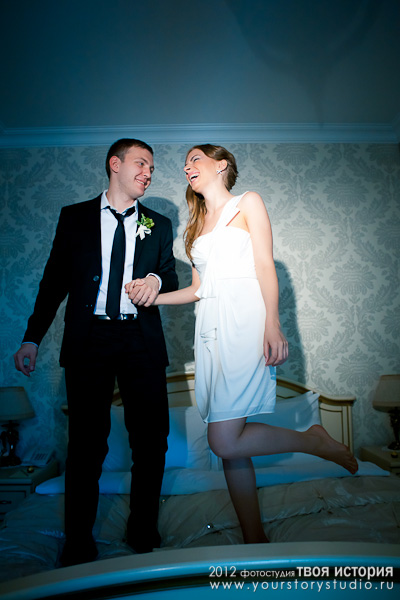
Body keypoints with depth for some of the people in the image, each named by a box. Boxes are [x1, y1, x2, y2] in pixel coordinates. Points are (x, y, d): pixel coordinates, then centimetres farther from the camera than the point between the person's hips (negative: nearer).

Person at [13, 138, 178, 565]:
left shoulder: (158, 225, 14)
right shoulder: (75, 217, 10)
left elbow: (171, 280, 14)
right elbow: (55, 280, 8)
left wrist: (157, 278, -10)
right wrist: (32, 338, 1)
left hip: (142, 341, 2)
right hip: (89, 338, -1)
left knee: (151, 441, 5)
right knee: (86, 443, 3)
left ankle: (143, 531, 25)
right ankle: (78, 541, 22)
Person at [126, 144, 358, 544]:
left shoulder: (247, 203, 9)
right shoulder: (197, 223, 25)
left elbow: (265, 266, -2)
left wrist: (273, 326, -14)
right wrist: (151, 296, 7)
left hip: (244, 322, -6)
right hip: (211, 328, 6)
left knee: (225, 441, -16)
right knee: (230, 441, 3)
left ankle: (316, 441, 6)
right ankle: (255, 539, 15)